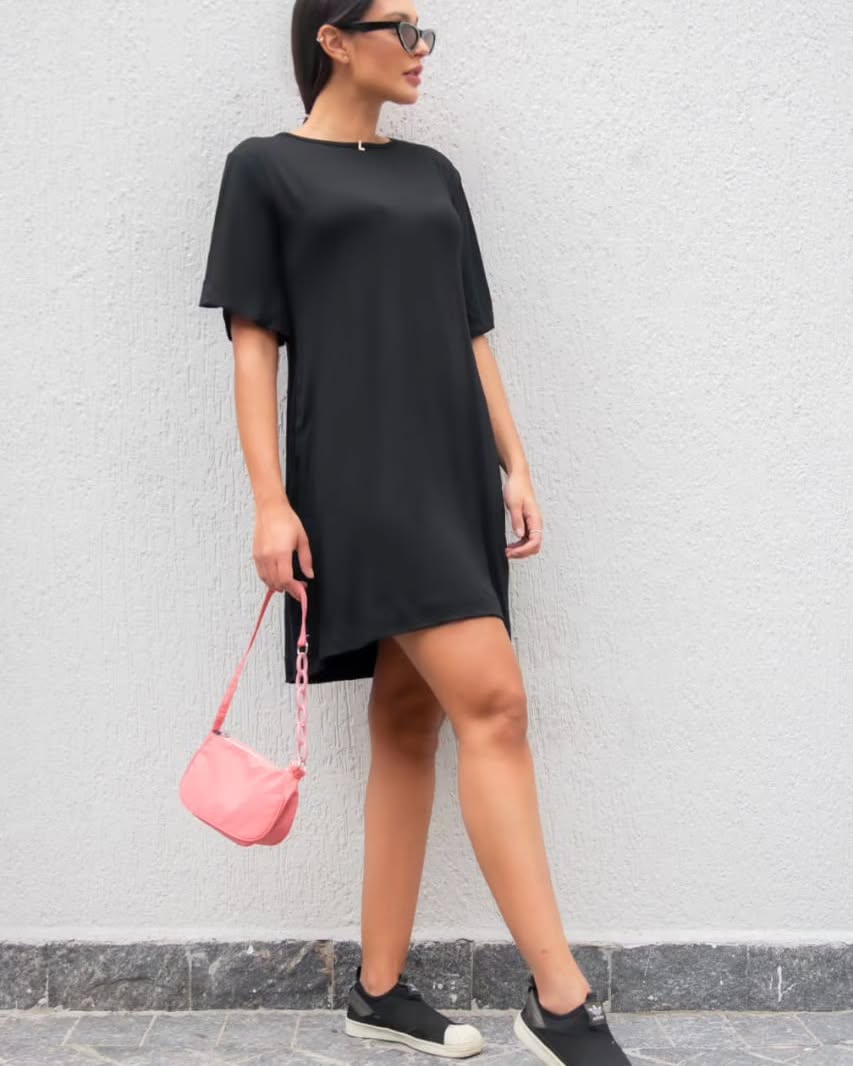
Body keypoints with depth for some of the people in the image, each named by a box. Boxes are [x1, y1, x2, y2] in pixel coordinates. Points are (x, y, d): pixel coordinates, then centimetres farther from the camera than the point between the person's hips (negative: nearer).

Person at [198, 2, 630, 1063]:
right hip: (358, 475, -6)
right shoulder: (266, 168, 4)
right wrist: (270, 501, -10)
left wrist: (514, 466, 10)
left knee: (409, 720, 6)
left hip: (451, 472, 6)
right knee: (493, 704, -16)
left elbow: (469, 333, 17)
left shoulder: (431, 172, 19)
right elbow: (253, 340, -2)